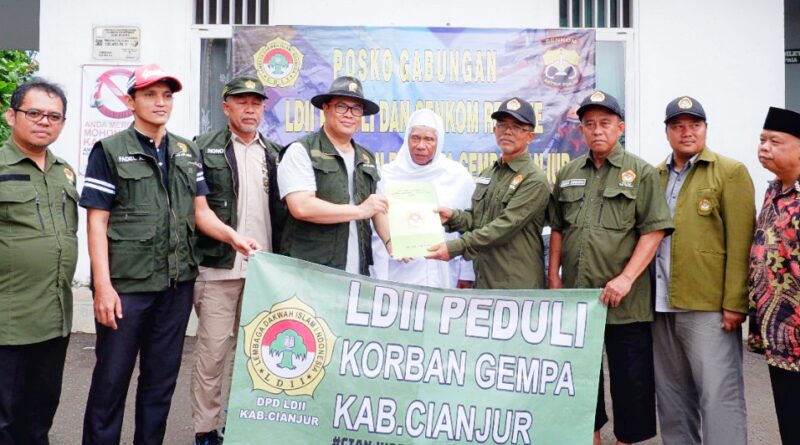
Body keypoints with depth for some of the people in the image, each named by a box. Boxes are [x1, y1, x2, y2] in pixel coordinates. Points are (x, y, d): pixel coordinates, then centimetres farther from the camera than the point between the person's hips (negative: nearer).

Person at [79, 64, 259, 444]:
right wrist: (103, 286, -13)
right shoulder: (109, 151, -2)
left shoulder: (188, 152, 11)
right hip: (126, 284, -4)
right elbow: (97, 222, -6)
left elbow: (200, 211, 10)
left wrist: (233, 237, -9)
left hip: (177, 283, 4)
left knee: (162, 377, 14)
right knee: (112, 377, 6)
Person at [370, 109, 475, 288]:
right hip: (397, 279, 0)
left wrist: (467, 275, 4)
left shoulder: (459, 176, 2)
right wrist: (379, 280, -1)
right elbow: (377, 232, 1)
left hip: (445, 279, 1)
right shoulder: (387, 175, 0)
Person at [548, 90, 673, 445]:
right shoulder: (567, 174, 11)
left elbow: (653, 231, -9)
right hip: (575, 296, 5)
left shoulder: (641, 173, -3)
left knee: (630, 377, 5)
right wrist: (554, 276, 7)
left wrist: (626, 278, -18)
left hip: (624, 301, -4)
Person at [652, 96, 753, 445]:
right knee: (671, 395, 14)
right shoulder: (655, 177, 13)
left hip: (709, 305, -5)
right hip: (661, 304, 5)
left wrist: (735, 303, -12)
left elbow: (740, 242, -7)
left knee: (718, 395, -1)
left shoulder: (731, 172, -2)